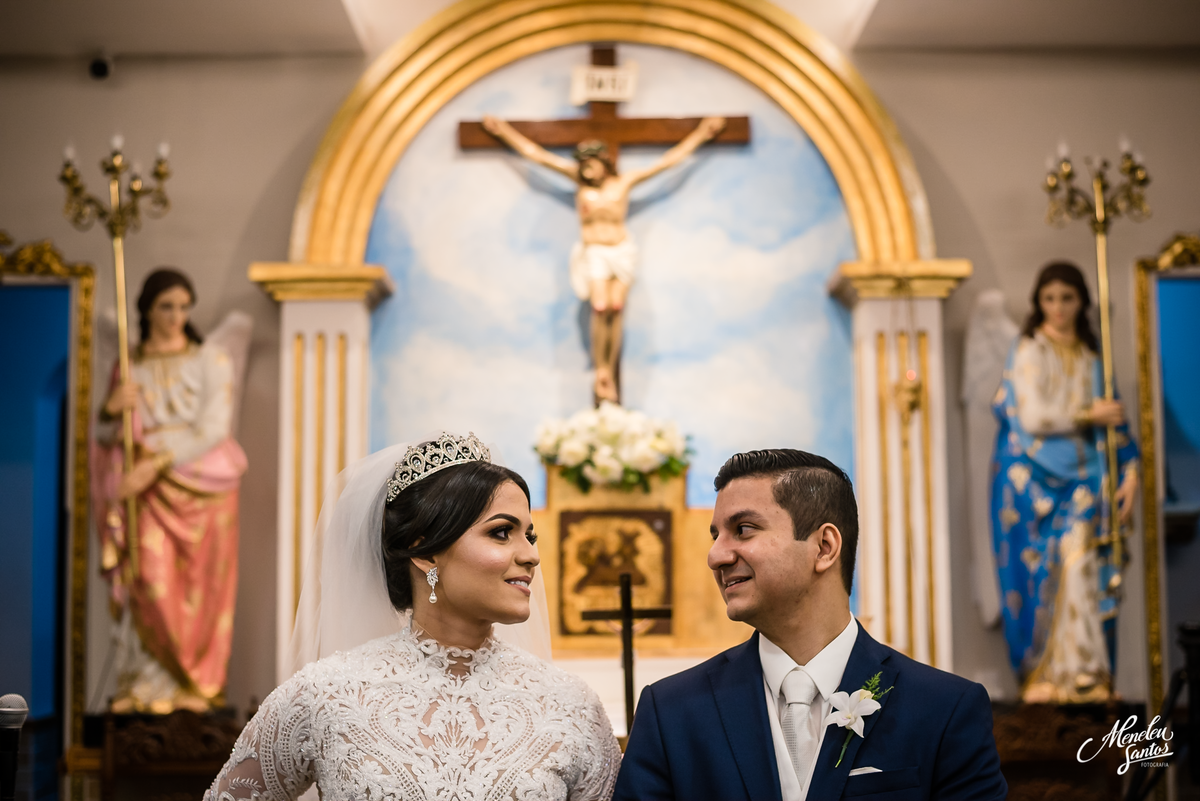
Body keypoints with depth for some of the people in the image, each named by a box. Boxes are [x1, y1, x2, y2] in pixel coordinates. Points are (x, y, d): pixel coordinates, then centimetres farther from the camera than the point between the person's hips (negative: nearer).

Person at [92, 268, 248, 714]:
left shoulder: (210, 359, 4)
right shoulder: (129, 366, 14)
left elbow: (214, 427, -8)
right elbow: (107, 438, 14)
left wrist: (157, 463, -17)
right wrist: (111, 409, -9)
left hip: (200, 482, -1)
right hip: (149, 488, 2)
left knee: (199, 585, -3)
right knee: (153, 576, -12)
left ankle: (193, 683, 5)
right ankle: (154, 683, -7)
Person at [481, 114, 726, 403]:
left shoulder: (625, 181, 3)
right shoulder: (580, 179, 3)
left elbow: (669, 159, 9)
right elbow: (535, 153, 8)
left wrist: (701, 134, 10)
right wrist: (504, 131, 11)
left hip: (621, 252, 1)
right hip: (593, 252, -1)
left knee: (616, 310, -7)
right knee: (600, 308, -18)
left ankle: (610, 374, 0)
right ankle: (601, 370, -9)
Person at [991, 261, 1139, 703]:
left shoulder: (1091, 356, 14)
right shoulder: (1029, 352, -2)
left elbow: (1113, 415, 13)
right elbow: (1033, 418, -11)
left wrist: (1130, 469, 1)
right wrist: (1089, 415, -2)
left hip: (1081, 476, 4)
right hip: (1035, 477, -4)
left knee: (1084, 568, -7)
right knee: (1043, 572, -8)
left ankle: (1087, 674, -3)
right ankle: (1043, 676, -2)